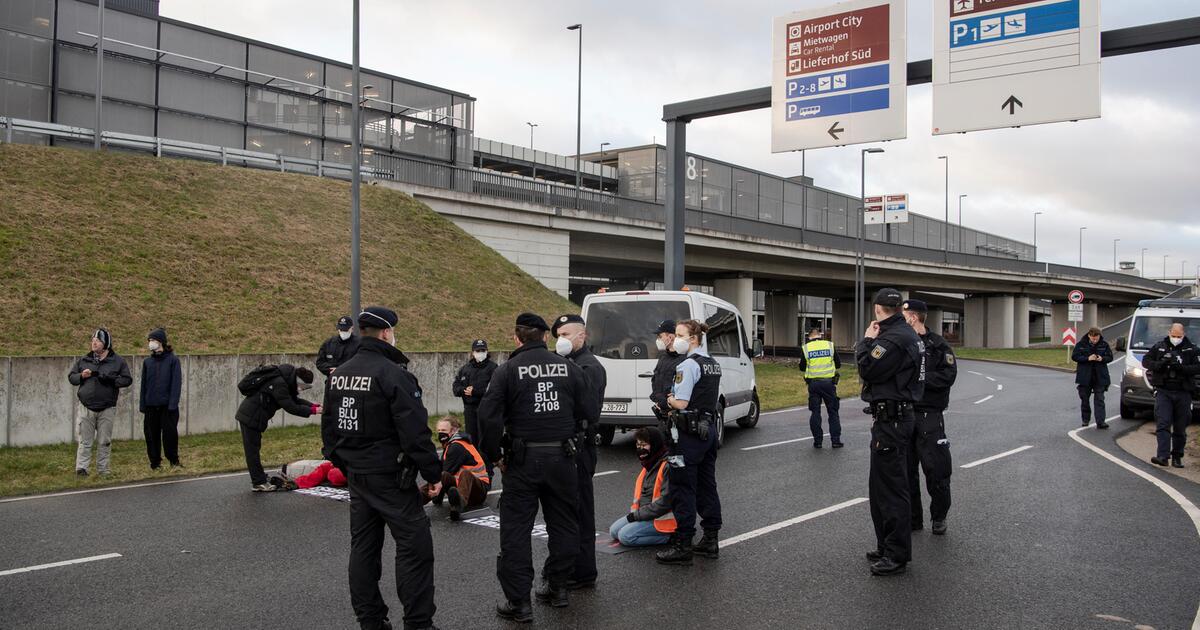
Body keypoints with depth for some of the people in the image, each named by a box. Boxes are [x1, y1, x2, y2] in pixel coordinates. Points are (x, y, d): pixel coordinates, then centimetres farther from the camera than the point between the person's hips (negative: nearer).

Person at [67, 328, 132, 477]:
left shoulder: (117, 361, 2)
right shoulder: (84, 360, 9)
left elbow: (127, 380, 0)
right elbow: (71, 377, 14)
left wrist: (111, 379, -16)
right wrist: (81, 376, -7)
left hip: (107, 409, -1)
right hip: (86, 407, 1)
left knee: (104, 442, 6)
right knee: (85, 441, 0)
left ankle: (102, 470, 14)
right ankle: (81, 468, 2)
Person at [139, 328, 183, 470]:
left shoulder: (173, 360, -3)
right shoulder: (147, 362, 9)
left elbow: (176, 383, -6)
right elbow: (144, 384, 10)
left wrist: (173, 403, -13)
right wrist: (142, 405, 3)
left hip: (167, 405, -4)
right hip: (151, 406, 4)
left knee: (169, 433, -3)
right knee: (152, 435, 6)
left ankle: (174, 461, 12)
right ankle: (155, 463, 16)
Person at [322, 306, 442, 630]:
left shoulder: (339, 374, 9)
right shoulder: (393, 373, -17)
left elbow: (329, 426, 17)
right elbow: (415, 431, -20)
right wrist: (433, 473, -13)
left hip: (356, 475, 9)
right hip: (390, 477, -8)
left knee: (364, 545, 14)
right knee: (414, 544, -2)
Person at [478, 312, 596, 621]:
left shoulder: (509, 370, -5)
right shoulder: (568, 367, 3)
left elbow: (488, 416, -13)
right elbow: (589, 412, 2)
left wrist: (495, 455, -2)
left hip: (523, 459, -3)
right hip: (563, 457, 3)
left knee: (515, 529, 4)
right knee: (563, 523, 18)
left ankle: (518, 601, 6)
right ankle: (556, 587, 29)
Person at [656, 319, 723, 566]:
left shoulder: (688, 365, -16)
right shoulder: (713, 364, 12)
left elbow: (681, 403, -21)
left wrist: (670, 400, 1)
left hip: (689, 433, -9)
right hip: (709, 429, 9)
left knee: (682, 489, -3)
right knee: (707, 486, 14)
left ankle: (682, 546, 0)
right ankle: (710, 540, 20)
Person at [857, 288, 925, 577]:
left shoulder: (895, 338, -20)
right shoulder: (906, 333, 15)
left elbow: (867, 369, -20)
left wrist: (867, 340, -7)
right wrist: (870, 341, 7)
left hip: (891, 420, -11)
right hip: (893, 417, 11)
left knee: (891, 488, -4)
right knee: (882, 485, 19)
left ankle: (897, 556, 3)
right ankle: (887, 547, 29)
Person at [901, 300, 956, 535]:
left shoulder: (937, 345, -2)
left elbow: (948, 375, -12)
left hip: (929, 416, -4)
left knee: (936, 468, -1)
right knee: (906, 470, 8)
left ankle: (939, 517, 18)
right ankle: (912, 518, 20)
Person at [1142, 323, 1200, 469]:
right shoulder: (1159, 347, 8)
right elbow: (1145, 361, 7)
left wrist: (1182, 368, -22)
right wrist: (1159, 364, -12)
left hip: (1183, 393, 0)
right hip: (1163, 392, 0)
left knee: (1180, 428, 6)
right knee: (1163, 424, -10)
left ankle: (1177, 457, 16)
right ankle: (1162, 456, -17)